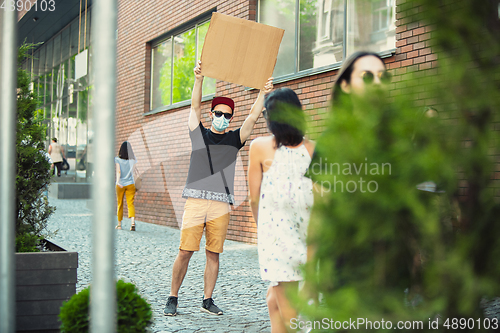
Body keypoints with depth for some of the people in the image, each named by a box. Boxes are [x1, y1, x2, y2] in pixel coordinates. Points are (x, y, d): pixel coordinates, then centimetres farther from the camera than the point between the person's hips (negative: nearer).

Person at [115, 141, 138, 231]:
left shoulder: (118, 159, -6)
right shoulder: (133, 159, -1)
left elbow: (118, 171, -18)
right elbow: (133, 171, 6)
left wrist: (118, 181, -26)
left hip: (120, 184, -1)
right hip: (130, 184, 1)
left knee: (120, 204, 12)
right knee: (131, 203, -4)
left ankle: (119, 224, 21)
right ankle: (133, 221, -26)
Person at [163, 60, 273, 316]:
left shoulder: (234, 139, 13)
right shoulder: (199, 134, 11)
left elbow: (253, 117, 3)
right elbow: (195, 106, -1)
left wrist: (263, 93, -8)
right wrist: (199, 79, -14)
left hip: (221, 205, 2)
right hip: (196, 201, -1)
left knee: (213, 254, 4)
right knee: (185, 252, -4)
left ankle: (207, 300, 14)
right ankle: (172, 299, 7)